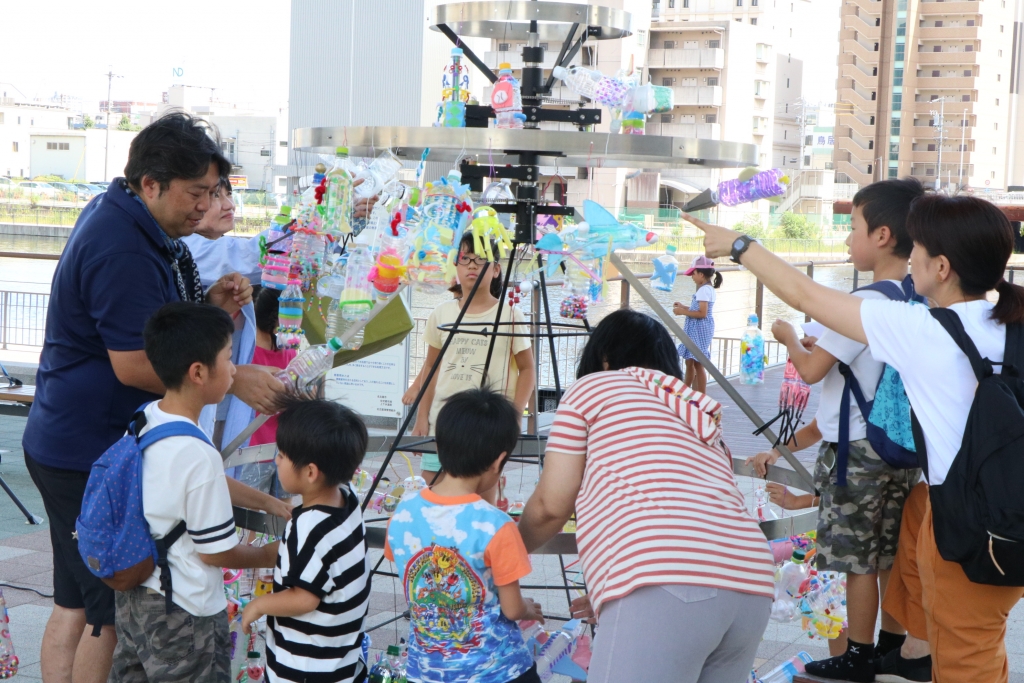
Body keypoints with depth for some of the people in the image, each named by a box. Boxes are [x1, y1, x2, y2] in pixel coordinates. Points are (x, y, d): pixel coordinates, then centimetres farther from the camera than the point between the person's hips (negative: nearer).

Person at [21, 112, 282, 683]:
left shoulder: (115, 217, 10)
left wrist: (211, 305, 2)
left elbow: (143, 316, 20)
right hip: (90, 456, -10)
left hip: (69, 445, 10)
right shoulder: (122, 250, -23)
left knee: (76, 604, 17)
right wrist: (234, 380, -19)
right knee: (113, 610, -1)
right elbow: (134, 364, -23)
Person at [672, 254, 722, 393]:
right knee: (690, 362, 19)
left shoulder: (704, 290, -18)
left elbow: (702, 313, -25)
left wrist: (683, 312, -17)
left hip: (699, 330, -11)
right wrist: (684, 307, 13)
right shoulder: (709, 288, 13)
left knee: (698, 364, -7)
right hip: (697, 330, 11)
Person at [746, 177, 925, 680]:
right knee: (891, 553, 16)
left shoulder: (866, 304, -21)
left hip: (858, 451, -8)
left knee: (858, 559, 3)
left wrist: (788, 337, 1)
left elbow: (811, 370, -19)